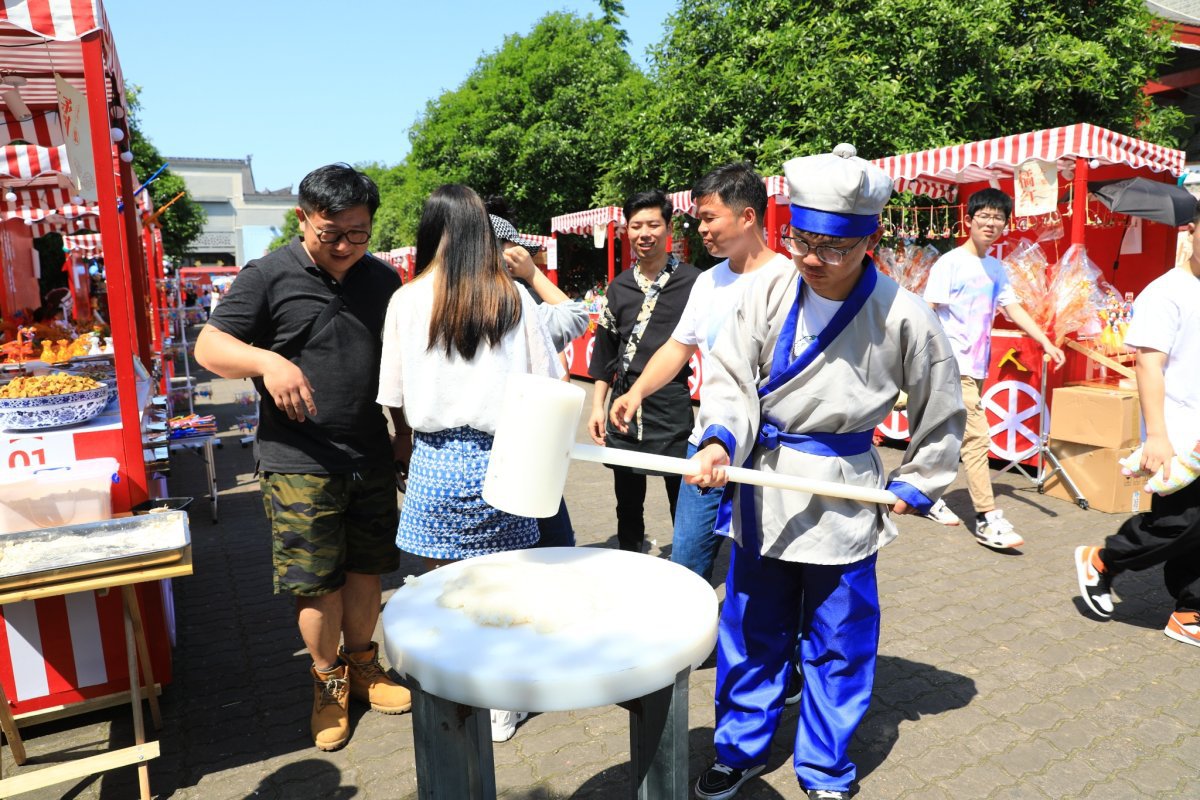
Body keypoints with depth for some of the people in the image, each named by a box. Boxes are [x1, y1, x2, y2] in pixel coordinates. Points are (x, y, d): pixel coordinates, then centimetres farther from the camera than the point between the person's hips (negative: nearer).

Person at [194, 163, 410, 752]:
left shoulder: (383, 279, 8)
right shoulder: (268, 277, -5)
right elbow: (208, 346, -7)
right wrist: (266, 361, -27)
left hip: (372, 459, 4)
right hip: (299, 463, -4)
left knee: (367, 569, 15)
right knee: (318, 582, 4)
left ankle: (362, 665, 36)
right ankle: (328, 681, 27)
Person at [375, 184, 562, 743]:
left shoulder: (407, 300, -4)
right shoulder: (513, 297, -3)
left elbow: (396, 398, 1)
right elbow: (544, 383, 0)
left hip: (436, 461, 0)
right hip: (501, 459, 1)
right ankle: (500, 708, 27)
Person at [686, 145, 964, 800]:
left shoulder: (902, 317, -14)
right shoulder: (770, 287, -10)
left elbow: (941, 415, 1)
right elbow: (729, 374, -5)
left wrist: (913, 487, 2)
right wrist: (721, 439, -22)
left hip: (843, 500, -2)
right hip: (762, 490, 2)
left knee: (837, 645, 12)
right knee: (750, 632, 16)